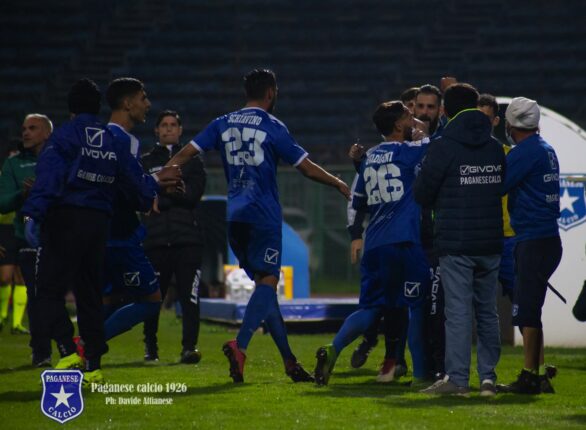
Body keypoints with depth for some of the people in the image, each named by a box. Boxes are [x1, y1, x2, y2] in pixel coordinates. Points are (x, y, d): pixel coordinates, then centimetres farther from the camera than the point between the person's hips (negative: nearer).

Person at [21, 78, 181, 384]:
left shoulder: (64, 136, -6)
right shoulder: (113, 141, 11)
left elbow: (49, 177, -18)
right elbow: (134, 179, 18)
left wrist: (33, 214, -24)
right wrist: (152, 184, 41)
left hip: (65, 220, -6)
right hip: (99, 222, 6)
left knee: (49, 292, -3)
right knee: (90, 294, 13)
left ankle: (68, 351, -21)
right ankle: (94, 366, 11)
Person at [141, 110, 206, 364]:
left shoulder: (192, 160, 15)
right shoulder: (146, 162, 17)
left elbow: (193, 192, -2)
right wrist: (176, 194, -7)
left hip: (187, 238, -1)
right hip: (156, 240, 1)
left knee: (189, 295, -11)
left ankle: (189, 347, -11)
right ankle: (150, 347, 18)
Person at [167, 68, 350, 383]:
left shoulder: (223, 124, 10)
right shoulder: (272, 127, -4)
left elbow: (185, 153, 3)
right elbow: (307, 168, -1)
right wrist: (340, 185, 11)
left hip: (235, 216, 6)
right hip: (263, 215, -6)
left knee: (263, 283, 11)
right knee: (268, 281, -9)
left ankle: (289, 361, 11)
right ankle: (240, 344, -32)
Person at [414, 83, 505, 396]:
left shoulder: (443, 146, -7)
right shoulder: (495, 147, 9)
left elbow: (422, 193, -3)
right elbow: (503, 189, 15)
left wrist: (439, 205, 17)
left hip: (455, 243, -5)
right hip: (490, 242, 5)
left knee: (458, 311, -5)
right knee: (487, 311, 10)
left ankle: (457, 378, -7)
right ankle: (488, 376, 10)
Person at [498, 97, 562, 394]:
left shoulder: (525, 152, -14)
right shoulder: (546, 150, 14)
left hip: (534, 242, -9)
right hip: (547, 238, 9)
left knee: (526, 311, -6)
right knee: (529, 311, 14)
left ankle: (530, 378, -5)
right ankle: (539, 374, 17)